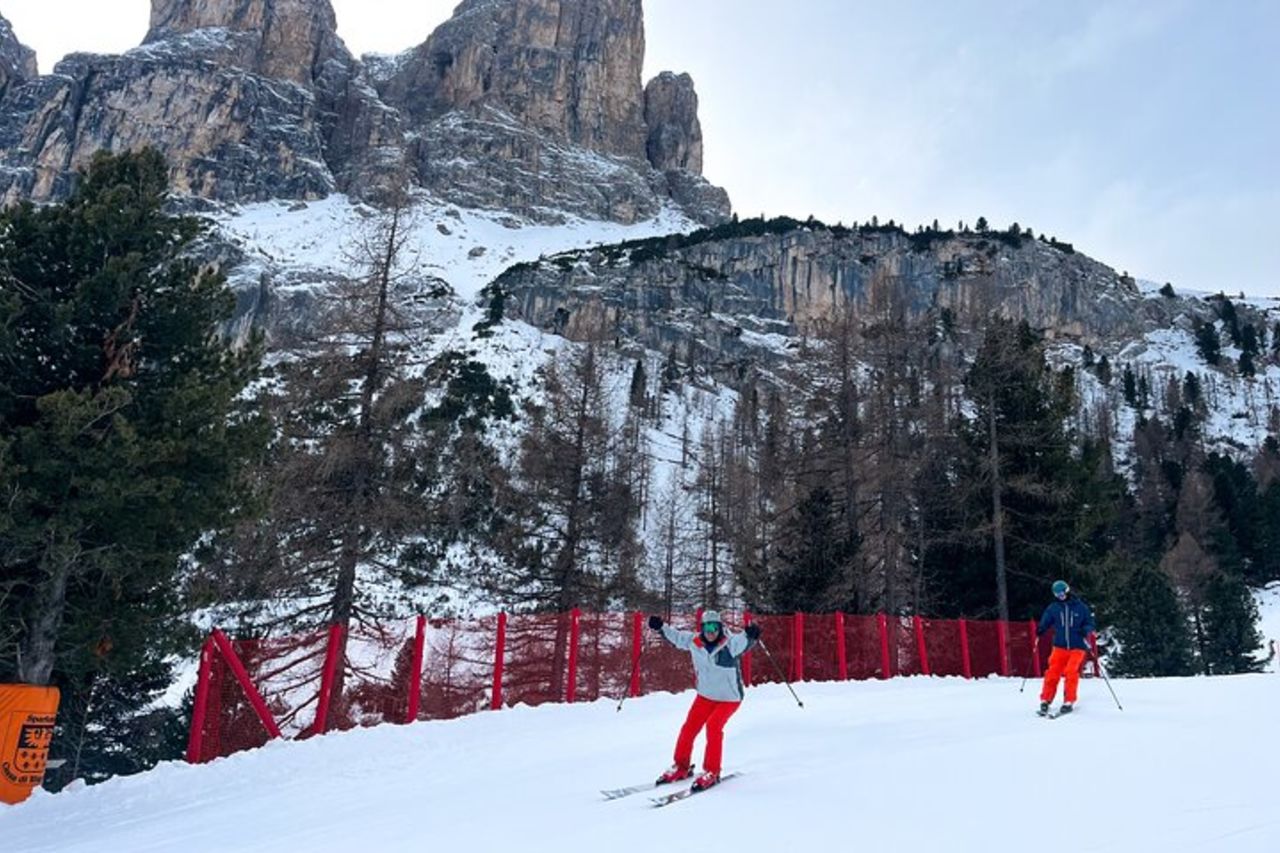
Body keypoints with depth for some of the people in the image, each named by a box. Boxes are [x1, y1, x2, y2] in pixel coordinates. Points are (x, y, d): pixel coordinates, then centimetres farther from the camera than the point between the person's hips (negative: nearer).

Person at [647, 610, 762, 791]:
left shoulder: (730, 643, -24)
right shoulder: (694, 641, -11)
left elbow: (744, 642, -45)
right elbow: (676, 636, 7)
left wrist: (751, 635, -64)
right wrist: (661, 627, 1)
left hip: (729, 698, -5)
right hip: (705, 696, 5)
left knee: (713, 725, -23)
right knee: (689, 728, 1)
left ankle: (711, 772, -8)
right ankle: (681, 767, 23)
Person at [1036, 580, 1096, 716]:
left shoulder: (1081, 607, 1)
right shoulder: (1053, 608, 6)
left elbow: (1090, 623, 5)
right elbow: (1045, 623, 11)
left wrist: (1086, 630, -15)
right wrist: (1040, 630, -9)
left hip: (1077, 647, -2)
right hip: (1060, 646, 2)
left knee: (1071, 672, -16)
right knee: (1053, 672, -6)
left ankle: (1069, 702, -4)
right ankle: (1045, 701, 4)